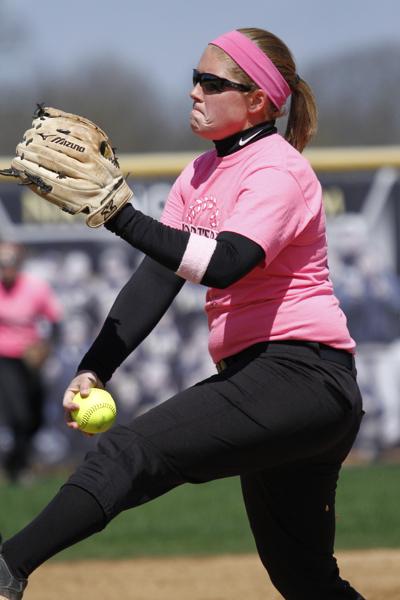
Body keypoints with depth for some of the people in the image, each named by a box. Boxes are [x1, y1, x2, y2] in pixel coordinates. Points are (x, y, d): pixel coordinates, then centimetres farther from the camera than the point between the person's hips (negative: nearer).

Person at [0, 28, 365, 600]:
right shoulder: (201, 174, 15)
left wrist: (118, 215, -30)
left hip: (302, 375, -10)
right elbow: (158, 278, 8)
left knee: (133, 451, -23)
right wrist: (95, 368, -4)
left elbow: (222, 265, -27)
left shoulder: (277, 171, -11)